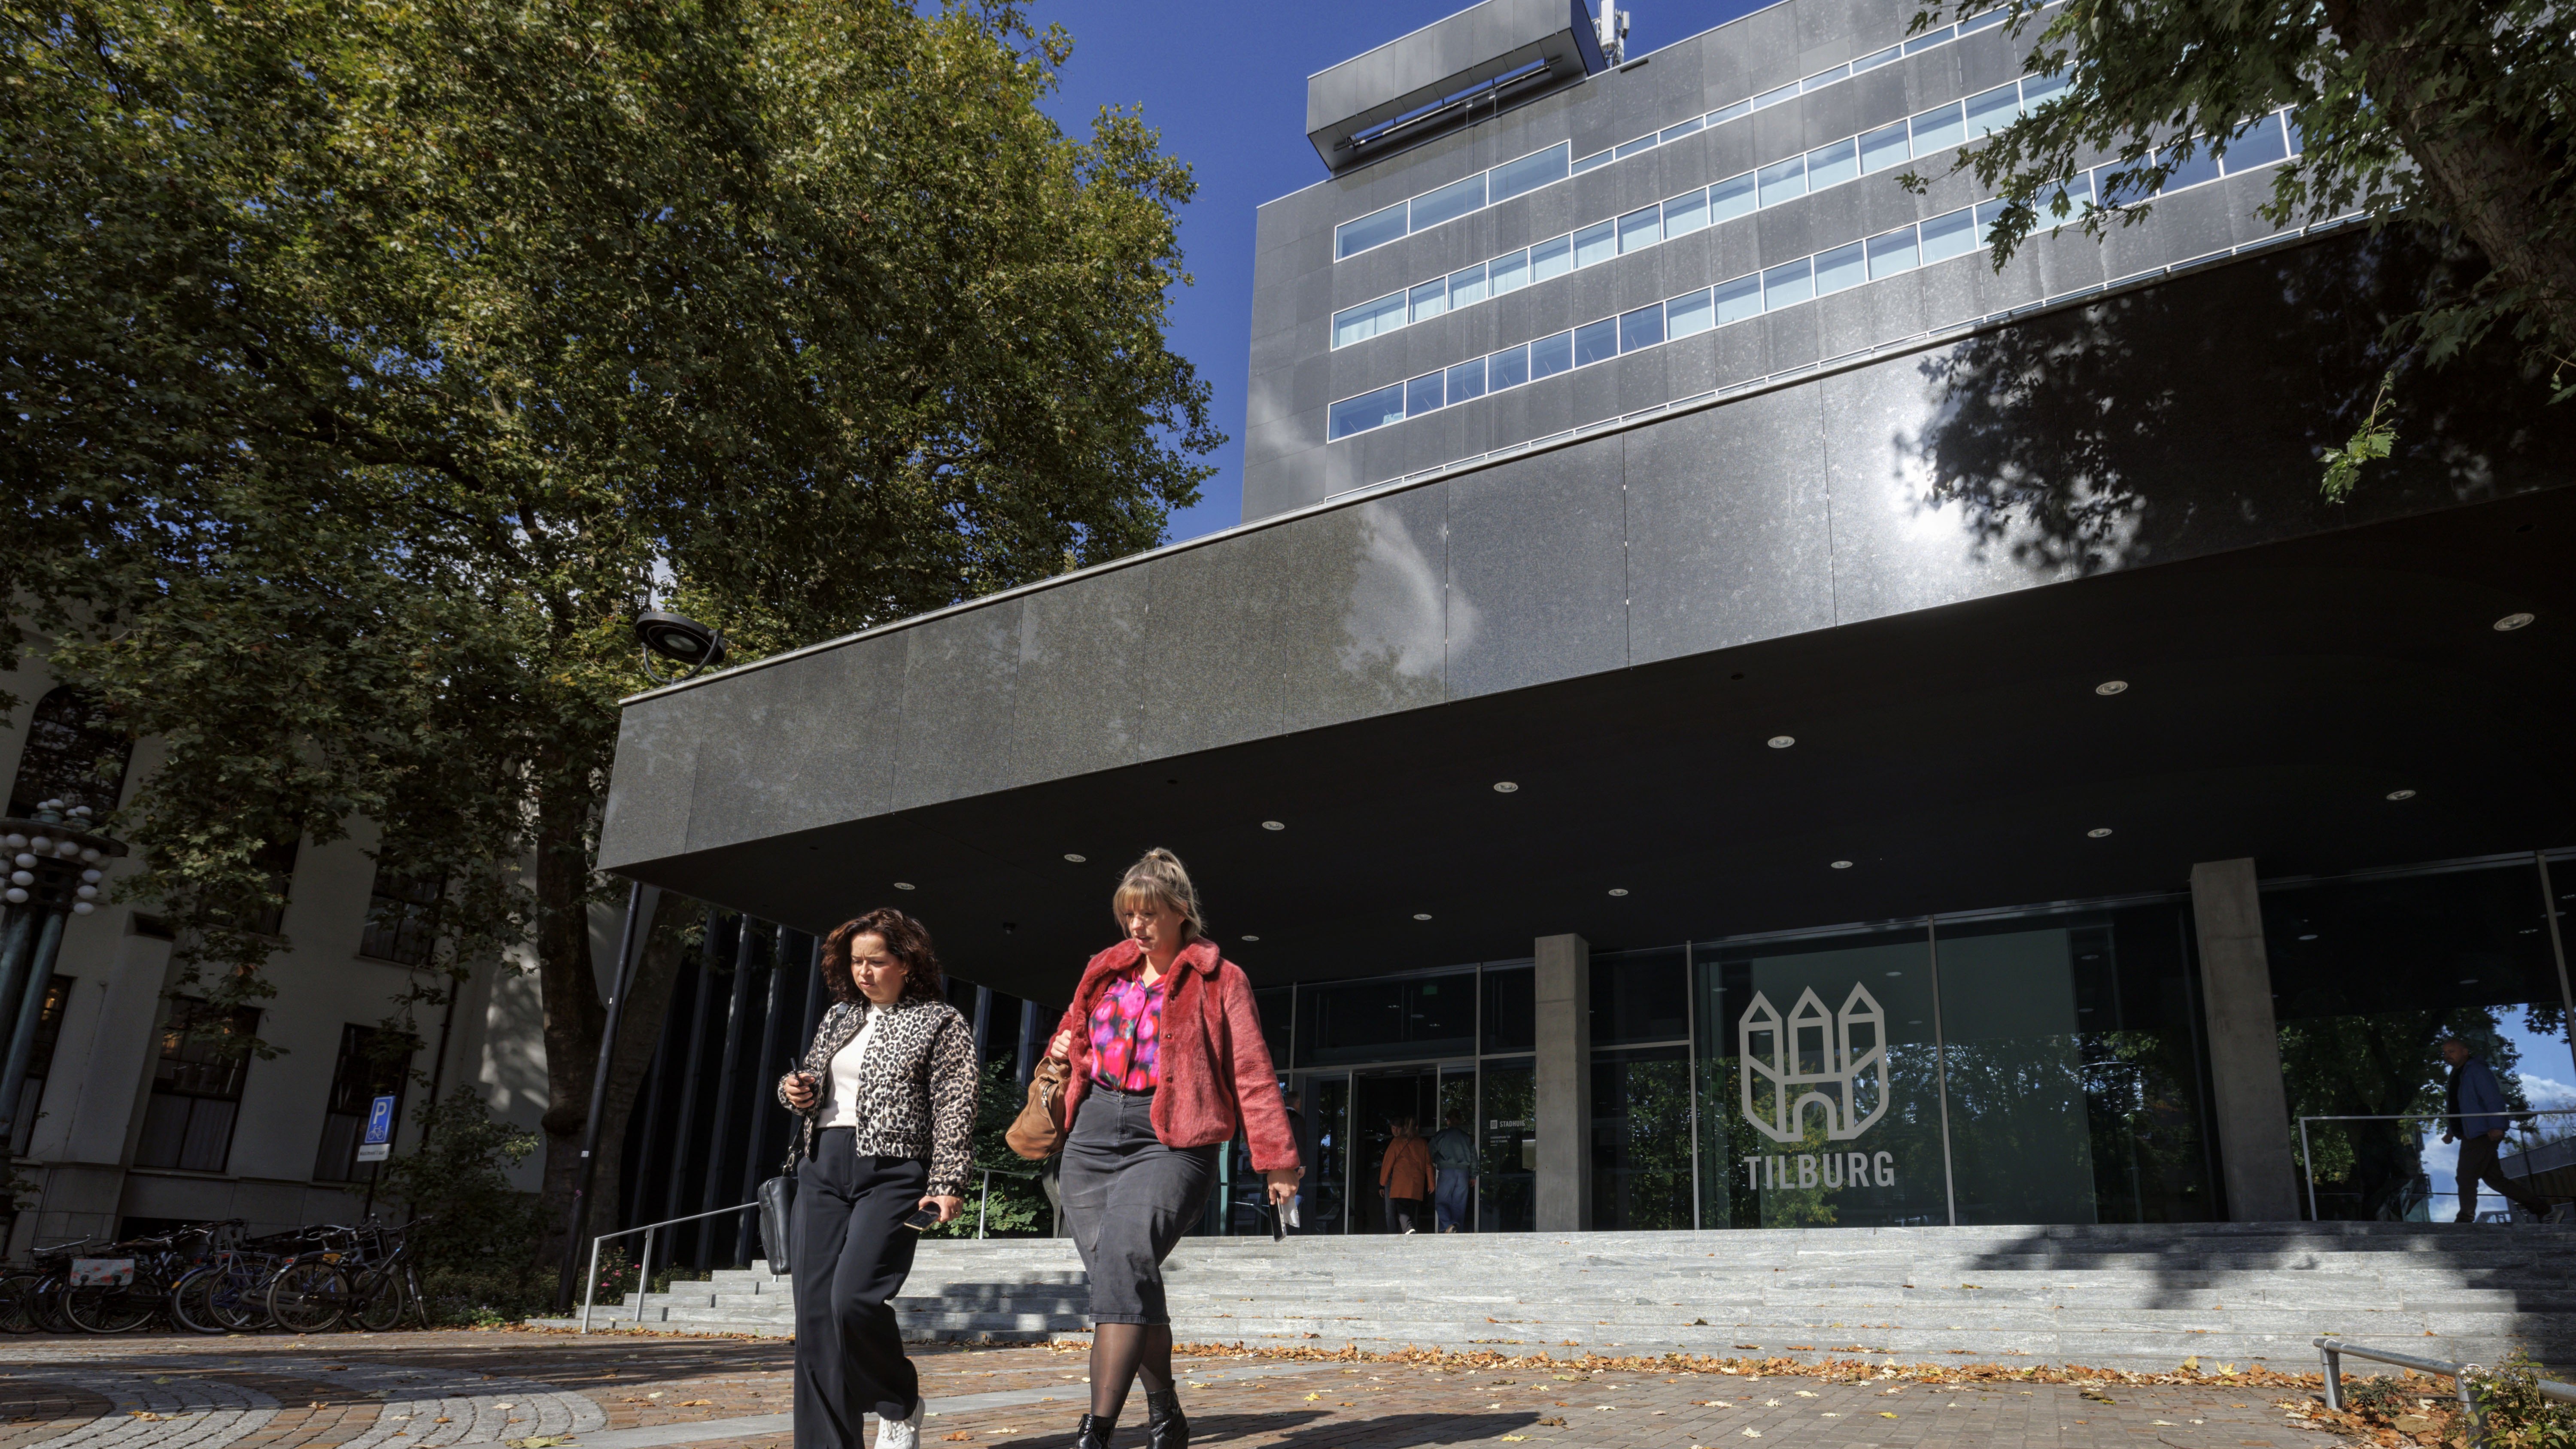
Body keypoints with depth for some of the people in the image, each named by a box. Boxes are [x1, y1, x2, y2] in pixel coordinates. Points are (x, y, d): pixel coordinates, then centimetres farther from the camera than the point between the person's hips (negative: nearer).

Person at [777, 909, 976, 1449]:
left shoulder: (941, 1022, 2)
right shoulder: (839, 1017, 19)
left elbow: (955, 1110, -5)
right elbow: (810, 1078, 30)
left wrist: (947, 1185, -15)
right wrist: (793, 1090, 6)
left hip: (891, 1172, -6)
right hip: (822, 1169, 6)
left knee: (854, 1298, -20)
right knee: (815, 1313, 0)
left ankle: (900, 1405, 6)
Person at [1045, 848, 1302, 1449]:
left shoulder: (1219, 980, 1)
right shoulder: (1106, 972, 15)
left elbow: (1252, 1073, 0)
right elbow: (1075, 1031, 31)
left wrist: (1277, 1159, -4)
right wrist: (1064, 1052, 7)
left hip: (1169, 1144, -5)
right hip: (1093, 1138, 5)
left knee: (1124, 1262, -24)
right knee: (1133, 1284, 5)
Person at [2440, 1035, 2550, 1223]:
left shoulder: (2477, 1070, -10)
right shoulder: (2456, 1075, 18)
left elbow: (2494, 1099, -18)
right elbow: (2455, 1108, 23)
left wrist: (2496, 1127, -26)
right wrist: (2450, 1132, 19)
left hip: (2482, 1135, -9)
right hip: (2471, 1136, 9)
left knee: (2466, 1177, -8)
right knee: (2494, 1178, 11)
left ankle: (2466, 1218, -1)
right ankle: (2541, 1208, 19)